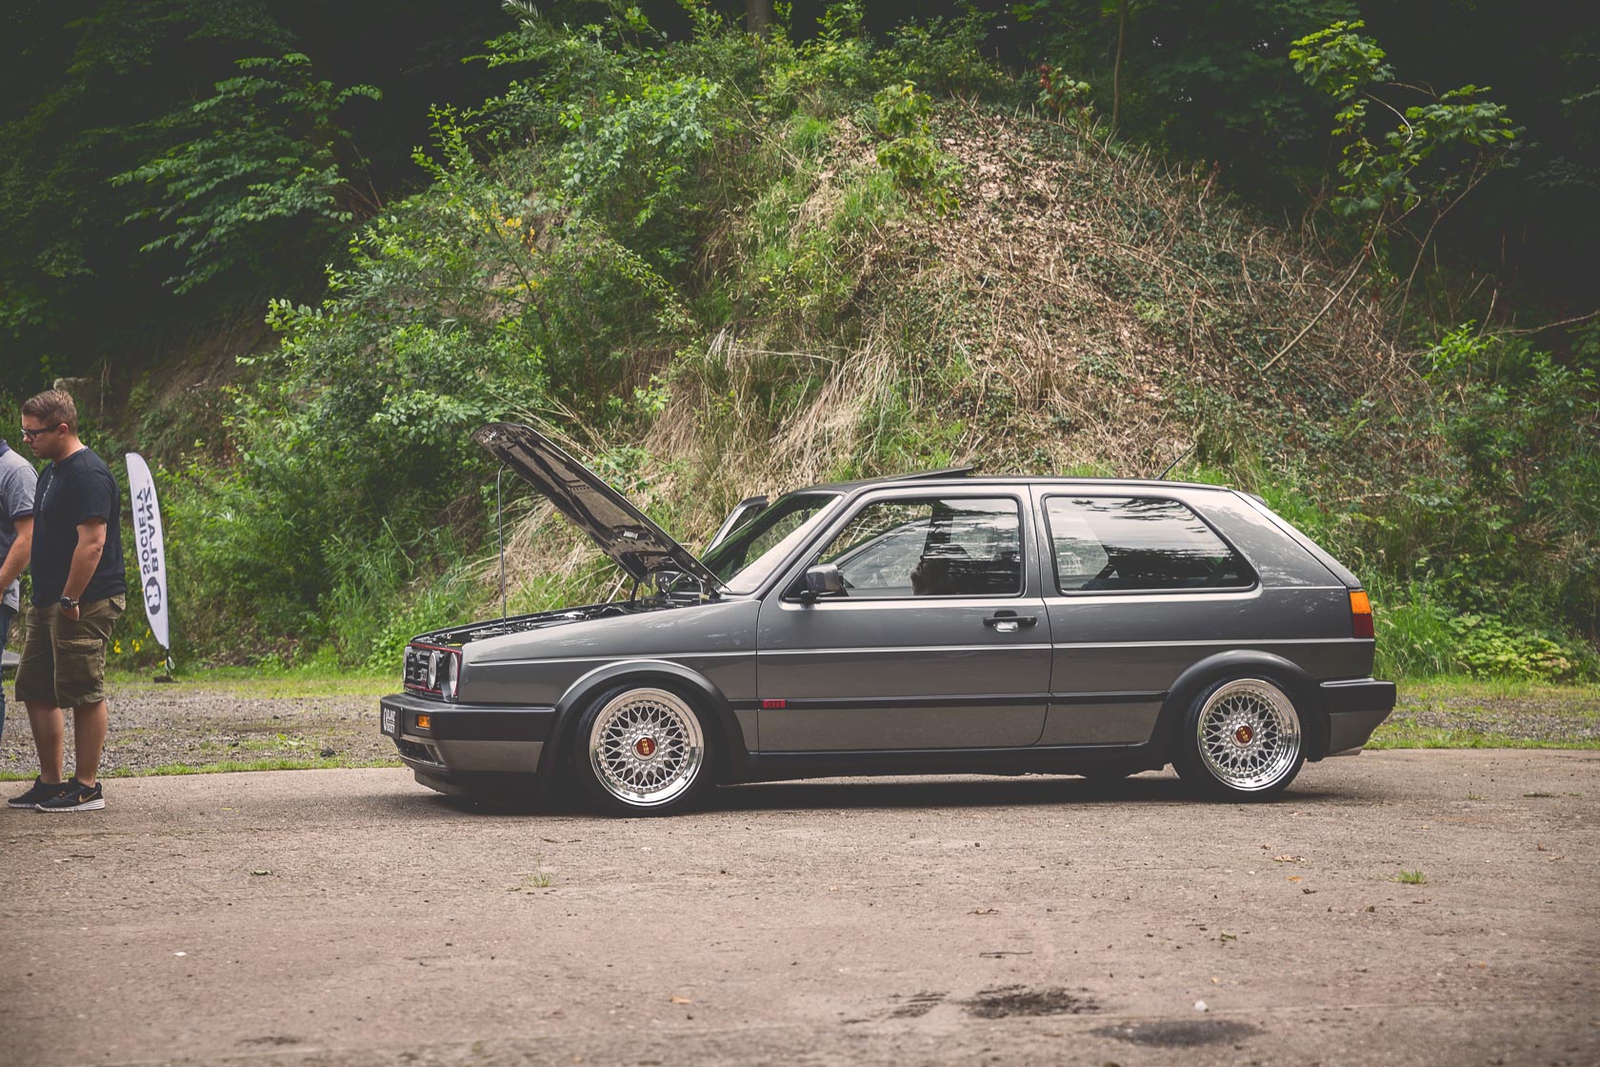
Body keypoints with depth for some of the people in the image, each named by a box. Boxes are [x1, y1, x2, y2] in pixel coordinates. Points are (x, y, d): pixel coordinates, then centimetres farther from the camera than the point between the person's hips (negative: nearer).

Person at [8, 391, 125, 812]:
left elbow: (92, 543, -22)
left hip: (83, 604, -10)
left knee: (84, 694, -4)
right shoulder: (52, 472, 17)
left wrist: (69, 600, -21)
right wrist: (44, 598, 19)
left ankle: (87, 787, 3)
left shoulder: (88, 474, -16)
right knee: (36, 691, 12)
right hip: (48, 602, 10)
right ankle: (50, 782, 20)